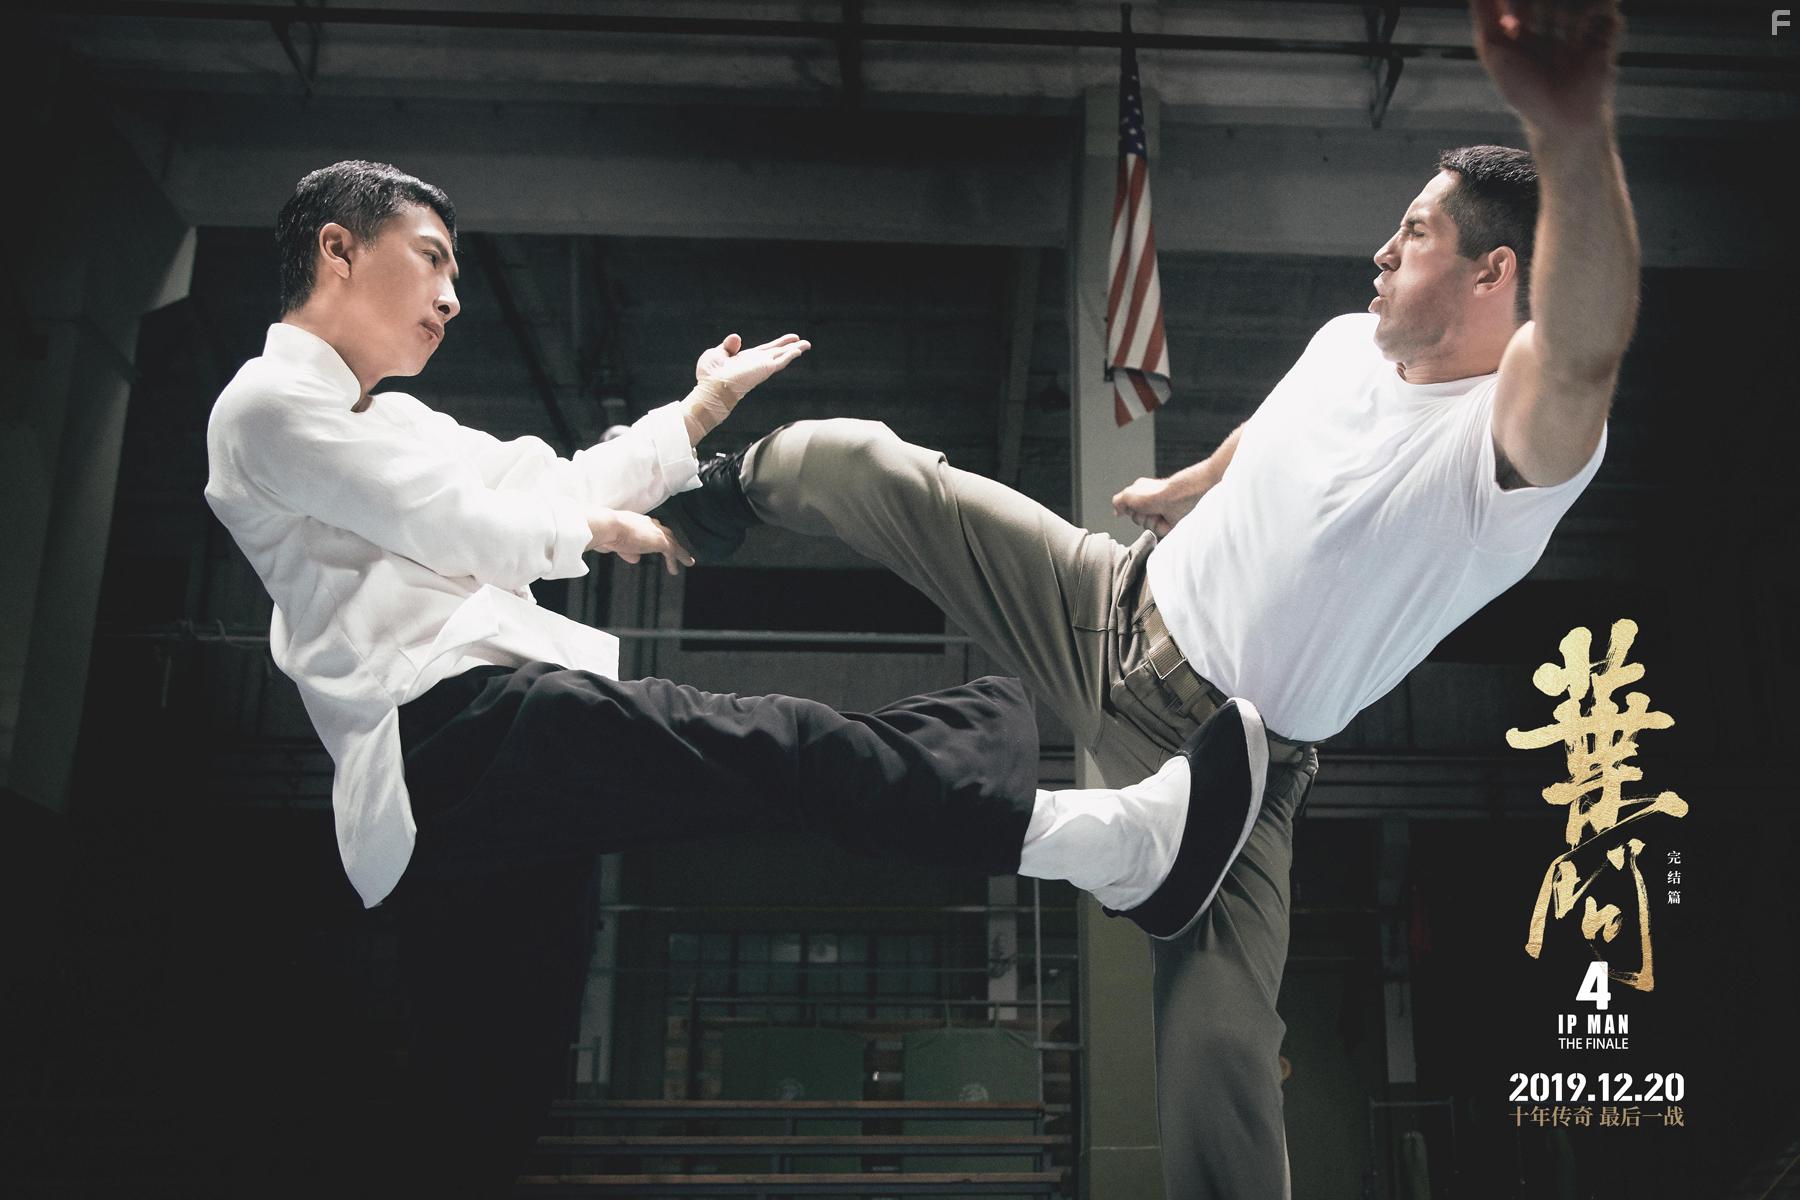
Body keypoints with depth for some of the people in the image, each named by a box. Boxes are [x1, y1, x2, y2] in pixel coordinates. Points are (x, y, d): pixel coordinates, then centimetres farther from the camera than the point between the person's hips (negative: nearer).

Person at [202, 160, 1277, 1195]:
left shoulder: (385, 421, 32)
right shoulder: (270, 403, 4)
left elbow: (560, 481, 27)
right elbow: (461, 523, -5)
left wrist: (705, 408, 30)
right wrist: (607, 530, 11)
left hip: (469, 802, 10)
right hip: (446, 729, -10)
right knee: (787, 748, -23)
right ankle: (1123, 846, -25)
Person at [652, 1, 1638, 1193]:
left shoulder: (1515, 442, -25)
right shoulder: (1346, 341, -1)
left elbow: (1587, 355, -51)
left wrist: (1576, 126, -70)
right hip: (1115, 609, 6)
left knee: (1219, 1064, -18)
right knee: (852, 460, 5)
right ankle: (717, 497, 41)